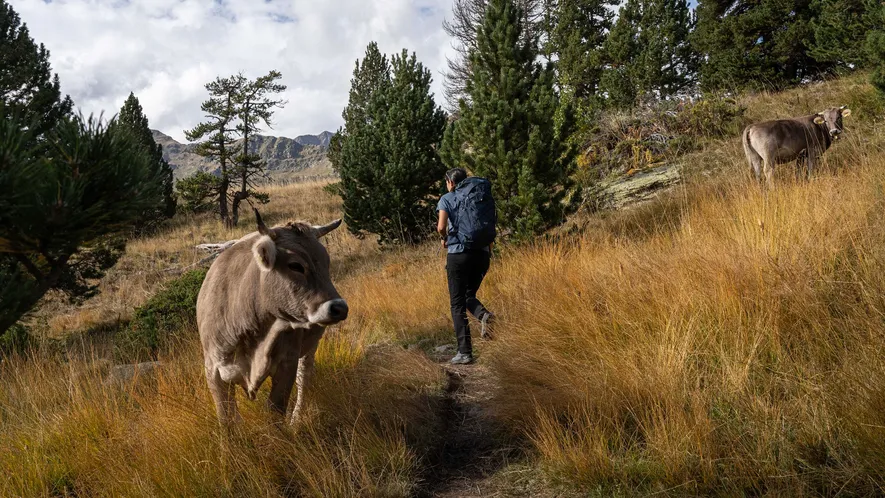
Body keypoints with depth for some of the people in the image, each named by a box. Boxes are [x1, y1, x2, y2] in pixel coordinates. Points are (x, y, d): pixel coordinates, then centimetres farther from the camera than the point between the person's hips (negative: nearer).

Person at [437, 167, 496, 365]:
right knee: (469, 295, 22)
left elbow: (441, 226, -11)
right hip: (483, 252, 4)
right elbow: (491, 224, 7)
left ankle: (465, 352, -1)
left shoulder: (447, 199, 4)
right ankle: (483, 314, -12)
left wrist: (444, 239, 10)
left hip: (459, 253, -4)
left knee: (458, 304, 5)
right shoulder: (484, 196, 15)